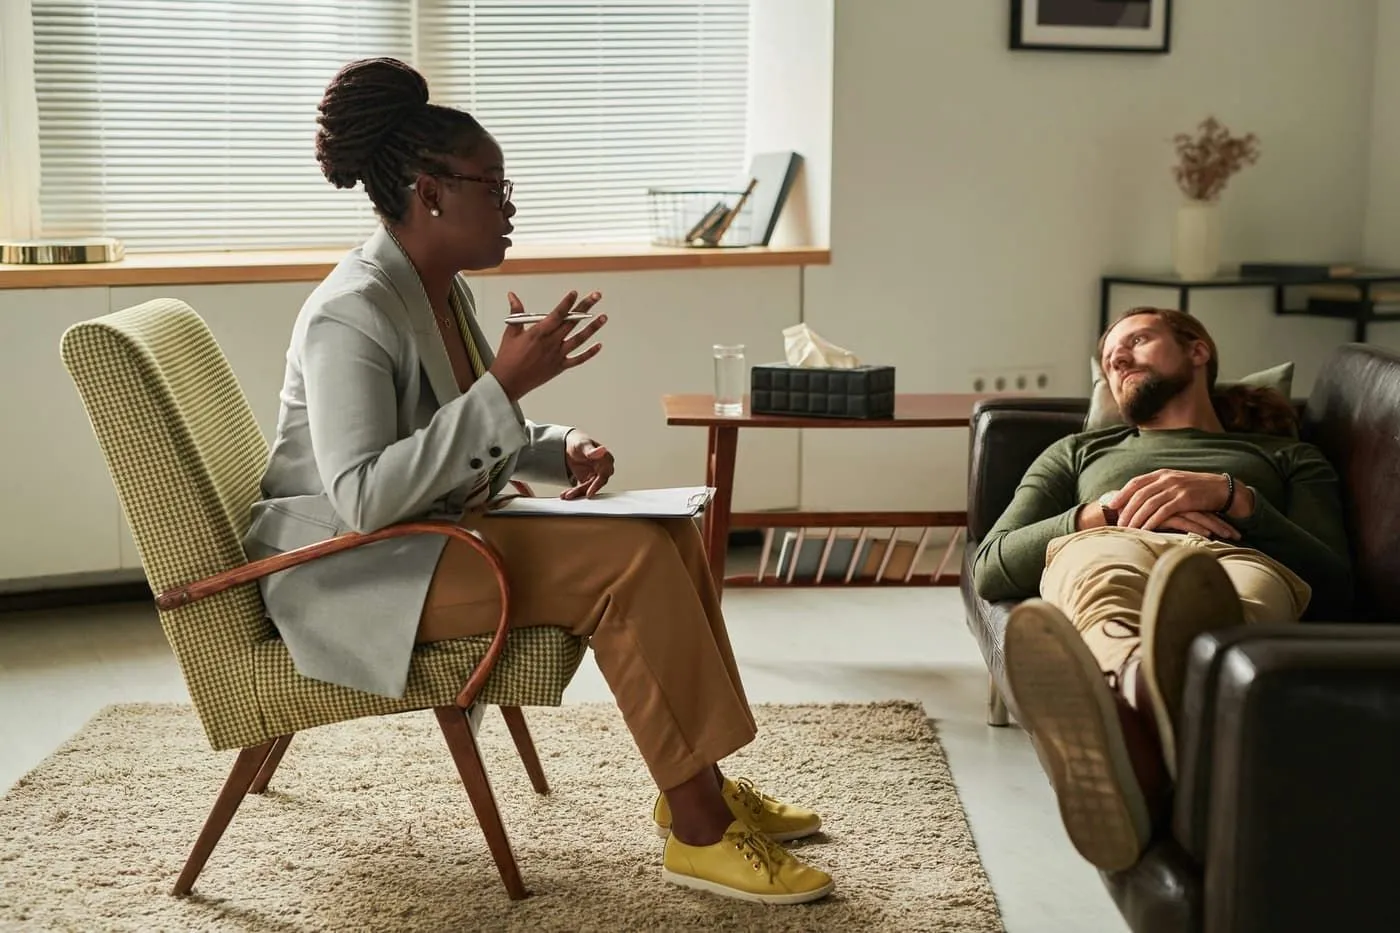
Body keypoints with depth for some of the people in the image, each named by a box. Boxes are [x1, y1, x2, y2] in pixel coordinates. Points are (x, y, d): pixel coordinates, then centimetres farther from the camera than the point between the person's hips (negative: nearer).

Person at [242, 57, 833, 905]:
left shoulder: (444, 291, 7)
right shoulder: (351, 315, -21)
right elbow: (363, 498, -31)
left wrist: (559, 450, -3)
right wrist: (504, 386, -31)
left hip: (437, 533, 9)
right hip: (357, 571, -9)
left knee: (669, 532, -2)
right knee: (632, 561, -23)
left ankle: (699, 783, 5)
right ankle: (697, 830, -14)